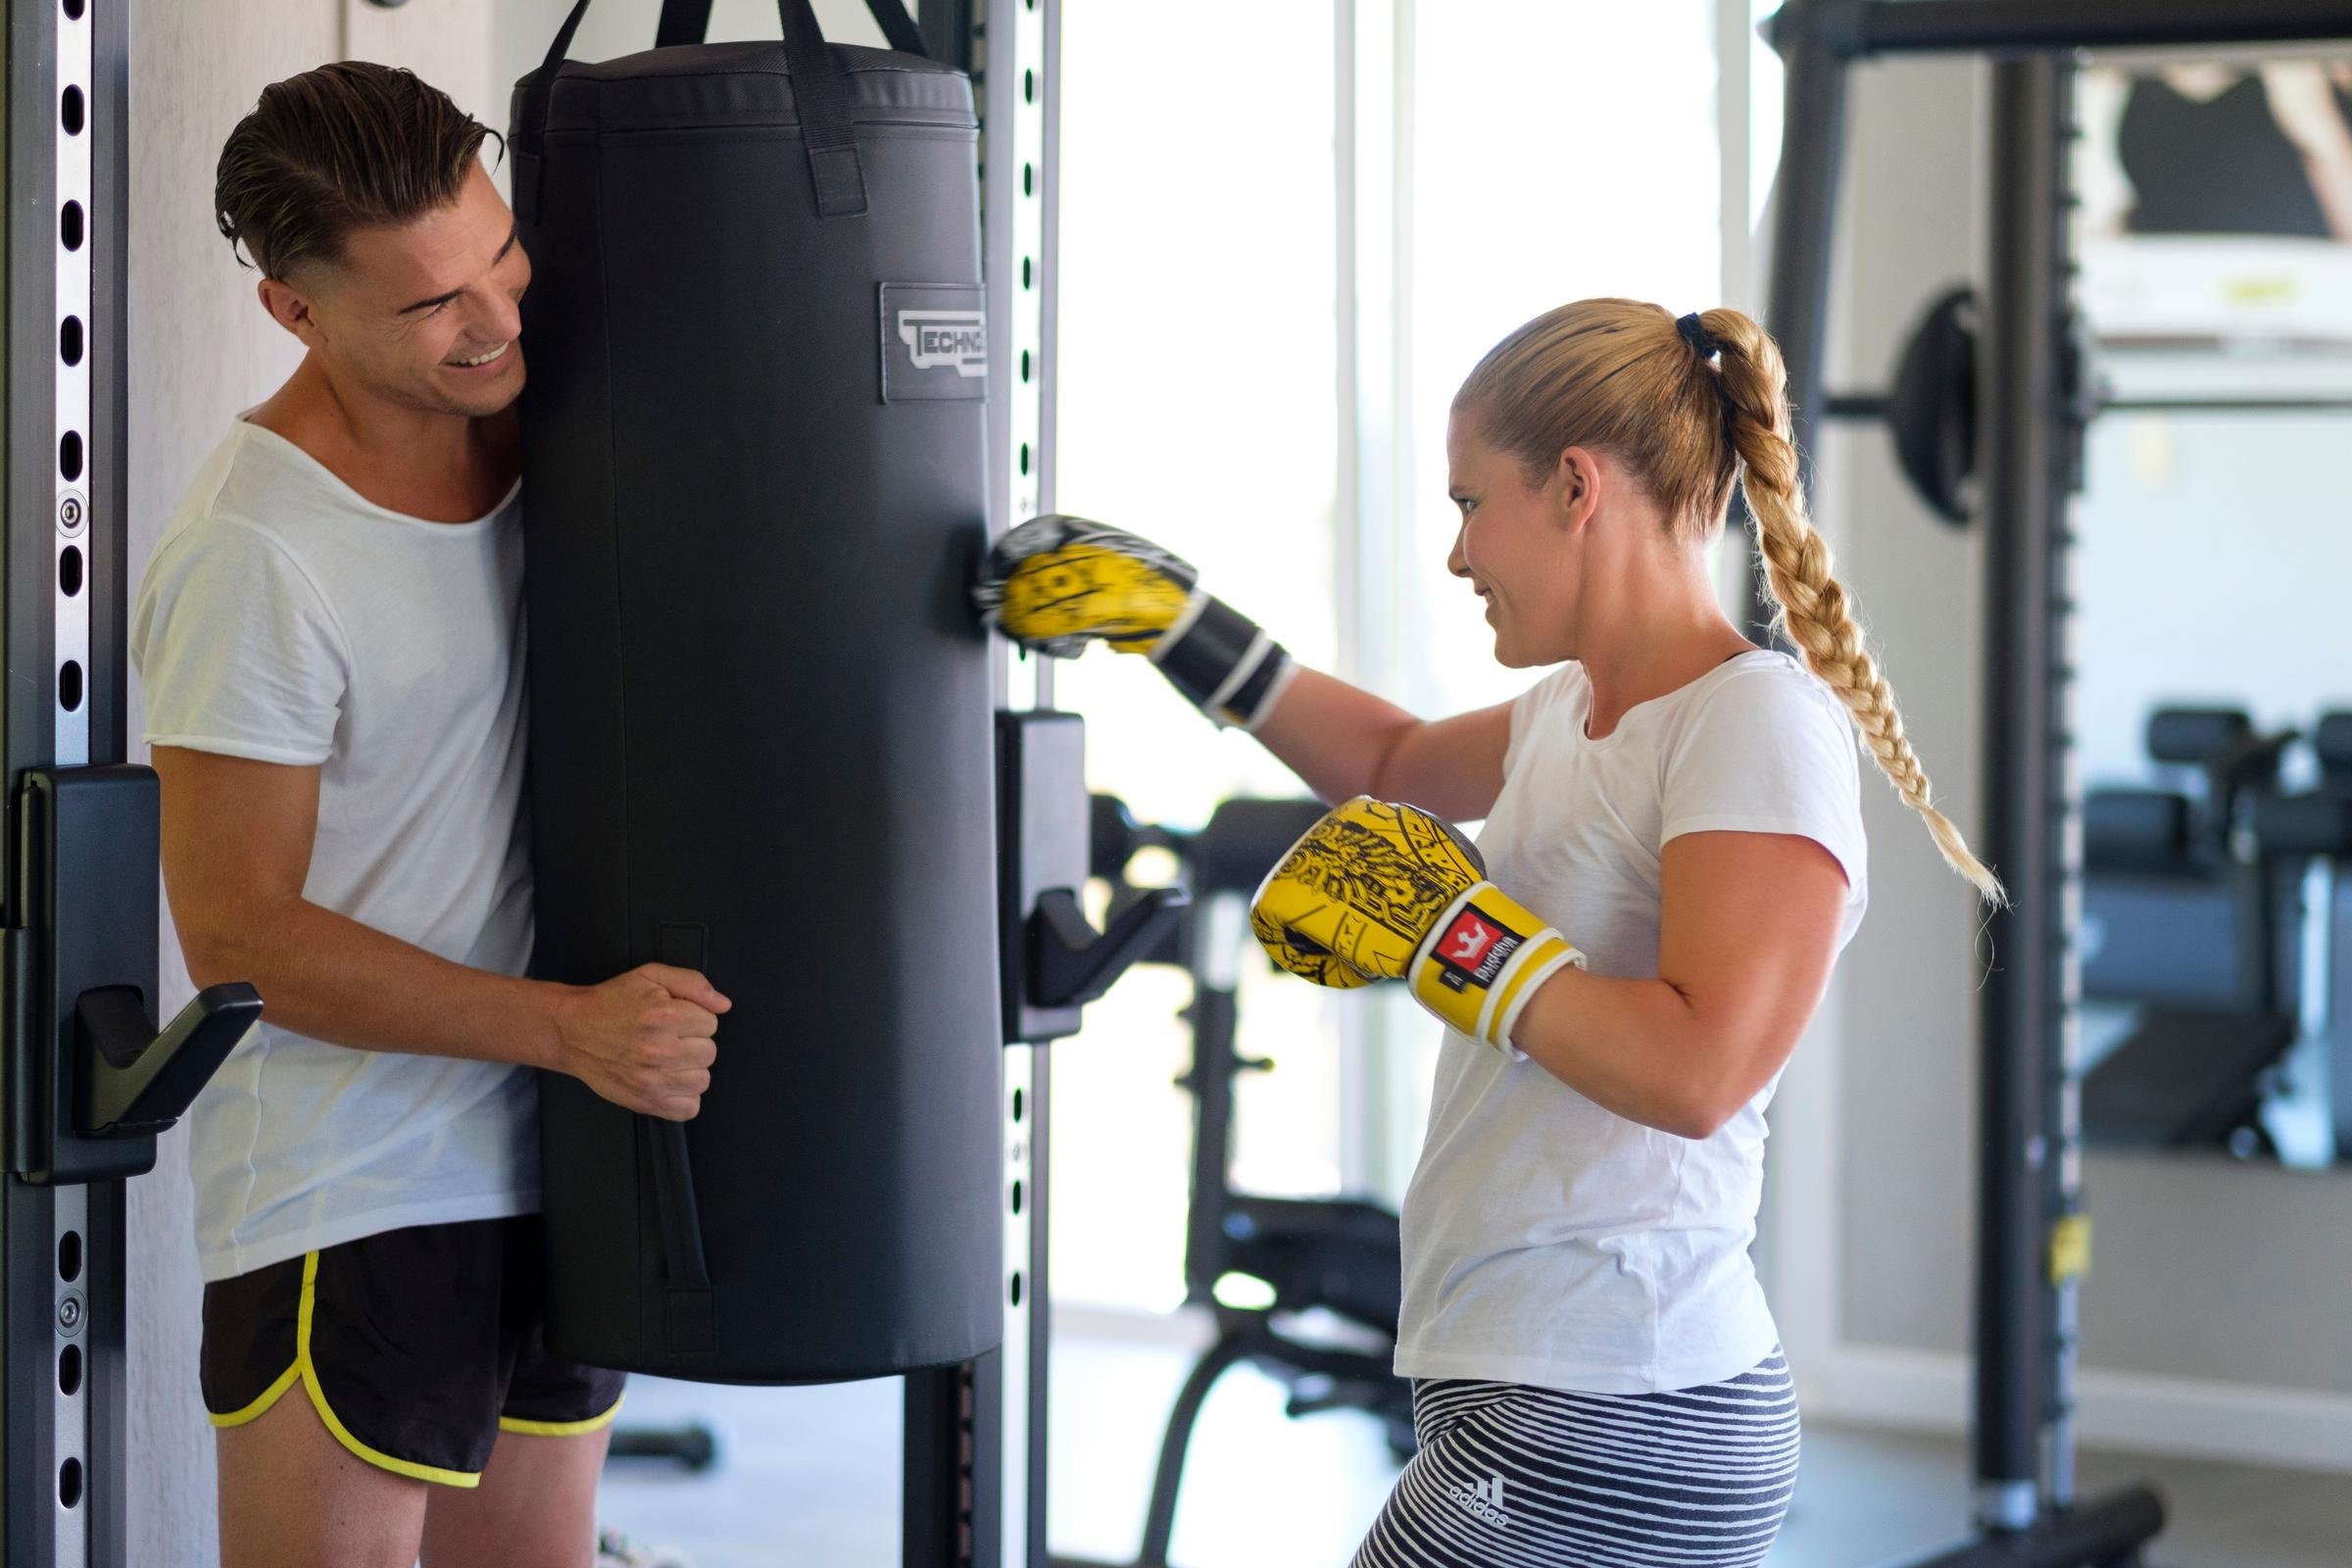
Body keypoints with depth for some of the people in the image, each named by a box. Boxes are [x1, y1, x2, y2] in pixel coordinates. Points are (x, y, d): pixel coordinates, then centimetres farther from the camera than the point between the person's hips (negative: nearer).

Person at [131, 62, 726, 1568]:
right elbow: (239, 937, -17)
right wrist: (572, 1028, -21)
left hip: (547, 1157, 7)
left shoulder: (528, 432, 3)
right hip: (348, 1202, -7)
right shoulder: (255, 555, -19)